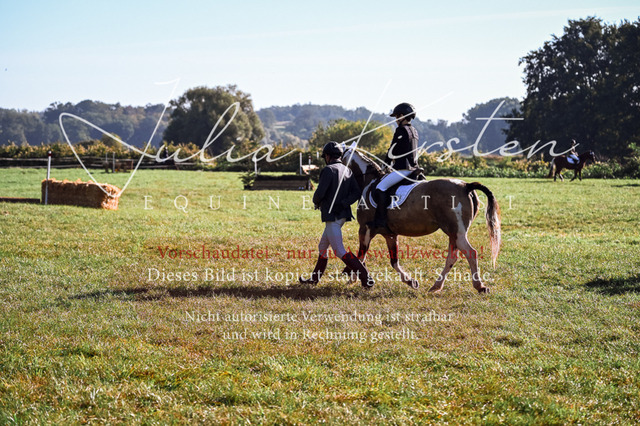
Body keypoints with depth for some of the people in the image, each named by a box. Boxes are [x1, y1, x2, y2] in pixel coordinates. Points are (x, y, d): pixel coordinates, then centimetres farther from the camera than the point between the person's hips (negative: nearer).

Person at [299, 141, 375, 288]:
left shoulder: (328, 170, -13)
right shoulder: (347, 171, 11)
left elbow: (320, 192, -20)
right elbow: (356, 193, 2)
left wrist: (316, 203, 2)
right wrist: (343, 203, -6)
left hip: (332, 216, -9)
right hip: (343, 214, 9)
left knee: (340, 251, -9)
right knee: (322, 247, 21)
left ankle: (366, 277, -17)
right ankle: (315, 278, 31)